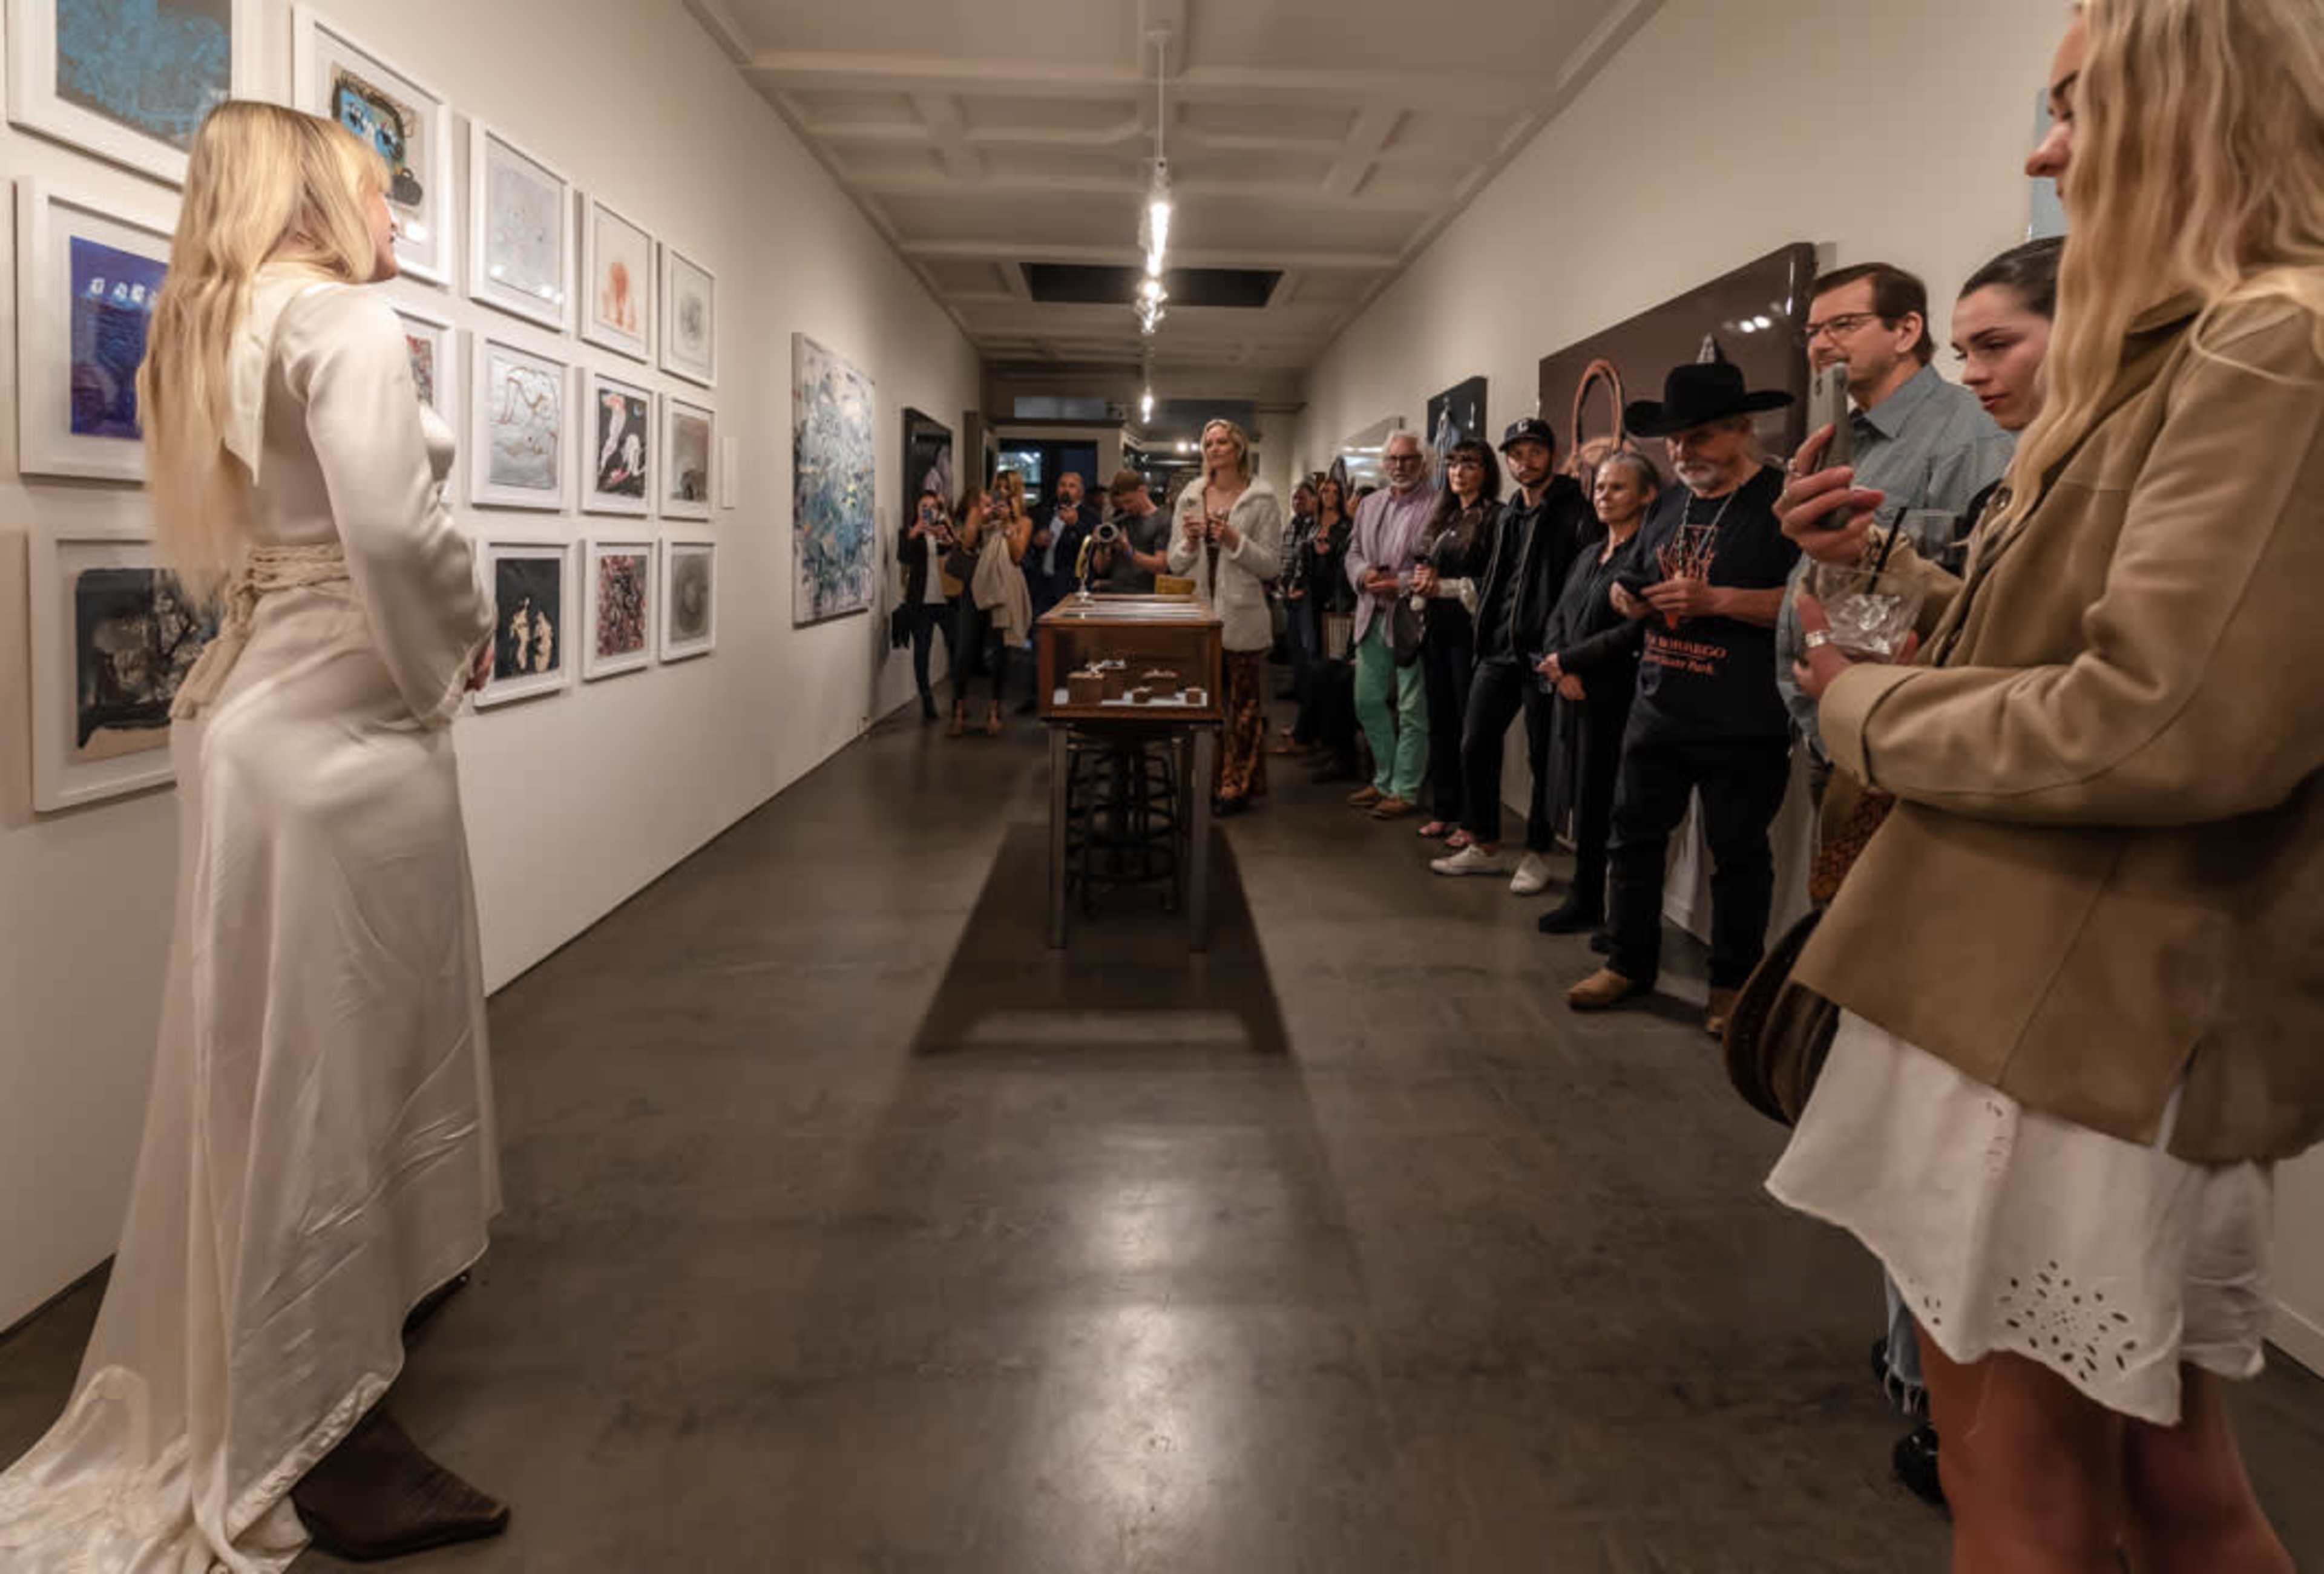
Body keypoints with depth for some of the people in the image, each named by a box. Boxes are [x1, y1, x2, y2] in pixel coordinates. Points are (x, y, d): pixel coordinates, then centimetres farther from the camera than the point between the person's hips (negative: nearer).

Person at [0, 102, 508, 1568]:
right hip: (341, 723, -9)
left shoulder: (209, 333, 18)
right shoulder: (343, 318, -10)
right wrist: (460, 648, -7)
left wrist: (425, 646, 8)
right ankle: (322, 1442, 11)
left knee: (274, 1061, 19)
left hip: (257, 711, 9)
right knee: (334, 1060, -1)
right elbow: (394, 530, -25)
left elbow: (226, 547, 14)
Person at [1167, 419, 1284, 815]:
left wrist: (1234, 541, -17)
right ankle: (1207, 781, 17)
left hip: (1242, 616, -4)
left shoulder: (1262, 499, -2)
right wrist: (1189, 542, -9)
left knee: (1243, 702, 1)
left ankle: (1238, 786, 8)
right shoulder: (1191, 497, 11)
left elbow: (1272, 566, -6)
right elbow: (1175, 564, 11)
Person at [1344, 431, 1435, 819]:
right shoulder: (1369, 505, 15)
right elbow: (1353, 554, 17)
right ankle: (1384, 780, 28)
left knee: (1412, 710, 0)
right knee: (1368, 702, 14)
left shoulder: (1438, 508, -8)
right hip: (1373, 616, 7)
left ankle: (1404, 790, 9)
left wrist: (1401, 584, -20)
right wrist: (1364, 574, -4)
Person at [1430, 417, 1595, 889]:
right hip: (1499, 650, 7)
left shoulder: (1575, 511, -8)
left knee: (1543, 758, 3)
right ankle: (1484, 847, 21)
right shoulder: (1510, 514, 16)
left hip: (1544, 654, -7)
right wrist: (1486, 628, 14)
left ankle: (1537, 855, 16)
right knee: (1475, 746, 8)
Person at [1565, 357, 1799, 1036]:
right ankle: (1630, 962, 25)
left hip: (1744, 724, -6)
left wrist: (1716, 600, -22)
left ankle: (1733, 982, 20)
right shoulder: (1669, 502, 14)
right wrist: (1631, 597, 2)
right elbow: (1639, 578, 25)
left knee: (1737, 851, 5)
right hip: (1658, 710, 7)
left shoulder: (1784, 498, -9)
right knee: (1634, 833, 10)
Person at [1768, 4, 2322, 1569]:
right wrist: (1889, 566, 9)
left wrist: (1868, 706, -13)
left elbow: (2167, 723, -26)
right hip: (2089, 995, 10)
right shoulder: (2191, 355, 16)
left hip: (2085, 1014, -10)